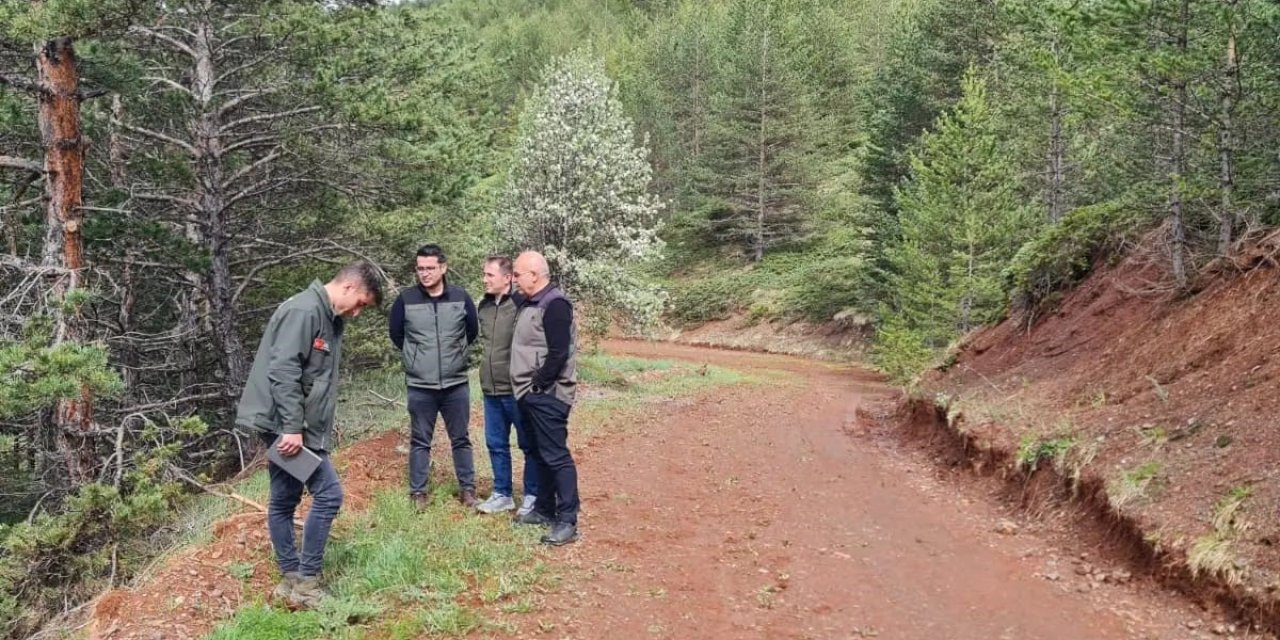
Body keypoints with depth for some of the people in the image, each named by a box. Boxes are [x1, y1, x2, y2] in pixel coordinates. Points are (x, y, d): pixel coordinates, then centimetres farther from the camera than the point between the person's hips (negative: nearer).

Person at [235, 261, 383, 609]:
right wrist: (292, 426, -24)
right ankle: (306, 582, 0)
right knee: (328, 493, -8)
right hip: (285, 424, -10)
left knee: (284, 501, 13)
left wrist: (321, 430, 16)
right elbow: (283, 371, -22)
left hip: (291, 425, 10)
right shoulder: (304, 310, -16)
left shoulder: (330, 319, 14)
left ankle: (293, 580, 21)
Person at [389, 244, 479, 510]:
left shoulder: (461, 298, -4)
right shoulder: (406, 299, -6)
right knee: (420, 441, 9)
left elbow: (472, 332, 12)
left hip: (456, 384, 1)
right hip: (419, 386, -1)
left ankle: (467, 488, 22)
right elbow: (396, 334, 9)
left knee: (461, 439, 11)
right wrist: (416, 357, 11)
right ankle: (419, 492, 20)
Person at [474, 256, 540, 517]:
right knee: (496, 444, 14)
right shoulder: (484, 305, 8)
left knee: (528, 445, 6)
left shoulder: (521, 305, -14)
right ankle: (502, 495, 27)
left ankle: (532, 496, 17)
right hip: (491, 390, 7)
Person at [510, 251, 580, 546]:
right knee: (539, 454, 17)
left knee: (556, 456, -7)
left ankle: (568, 521, -4)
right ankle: (544, 509, 28)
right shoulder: (530, 303, 14)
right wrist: (527, 388, 14)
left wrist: (539, 384, -16)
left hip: (547, 395, -10)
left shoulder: (555, 304, -16)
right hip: (530, 394, 10)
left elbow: (559, 352, -23)